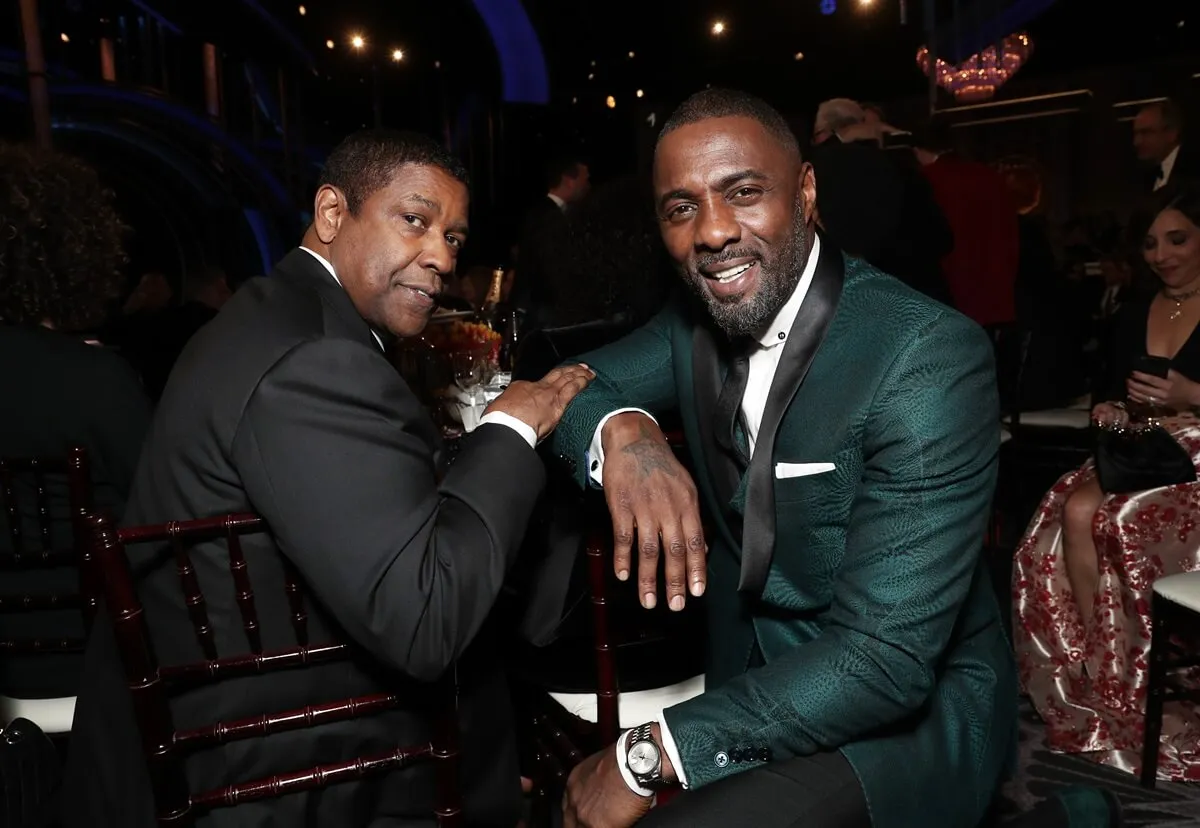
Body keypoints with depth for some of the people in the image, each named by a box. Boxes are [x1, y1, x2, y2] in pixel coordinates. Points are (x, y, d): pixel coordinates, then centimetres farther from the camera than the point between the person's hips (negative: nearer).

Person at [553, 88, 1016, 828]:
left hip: (912, 706, -5)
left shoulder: (931, 356, -24)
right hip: (754, 678, 6)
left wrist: (647, 755, -26)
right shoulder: (698, 317, -3)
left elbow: (886, 655, -28)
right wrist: (621, 431, -24)